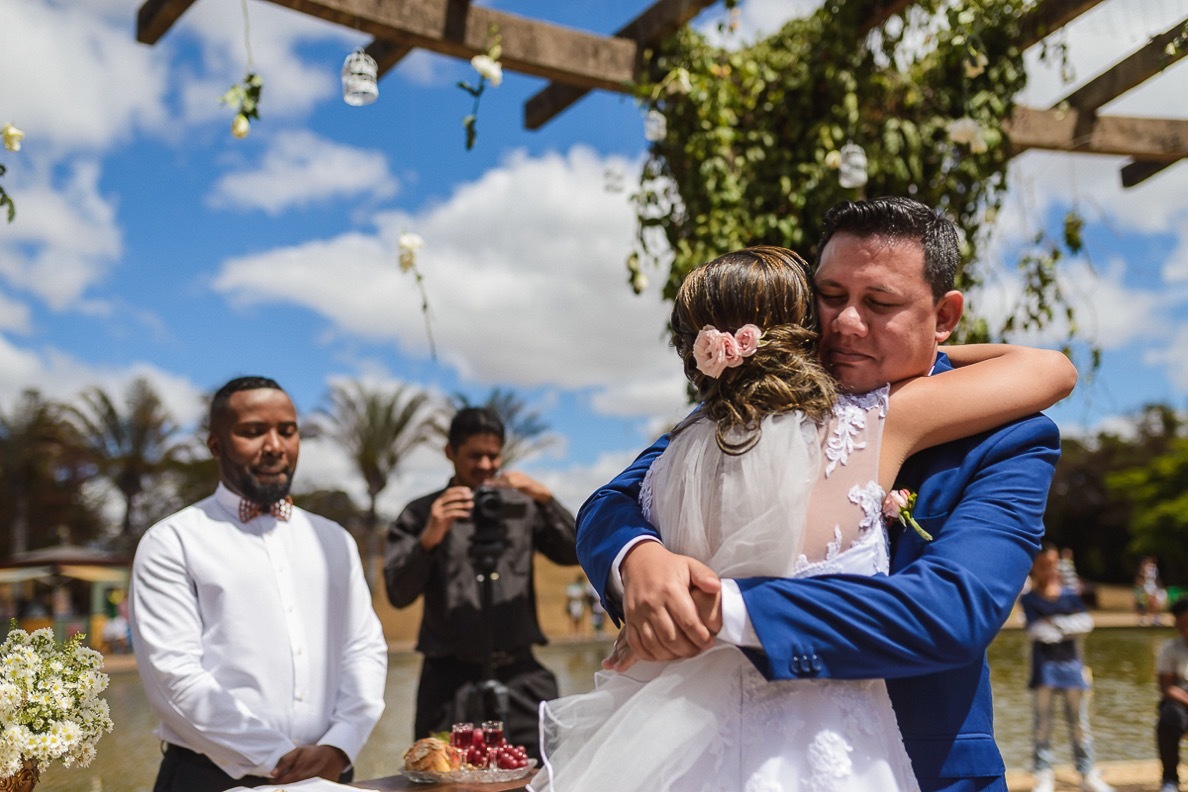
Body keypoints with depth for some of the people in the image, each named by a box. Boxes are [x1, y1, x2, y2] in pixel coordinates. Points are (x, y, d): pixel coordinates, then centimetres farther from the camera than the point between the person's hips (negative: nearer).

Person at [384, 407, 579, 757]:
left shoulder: (522, 506, 12)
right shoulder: (421, 515, 6)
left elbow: (574, 553, 1)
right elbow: (399, 594, -4)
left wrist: (546, 500, -14)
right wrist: (428, 539, -22)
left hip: (520, 677, 2)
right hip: (453, 680, -1)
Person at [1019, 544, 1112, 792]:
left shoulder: (1071, 594, 7)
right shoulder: (1029, 599, -1)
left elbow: (1086, 623, -5)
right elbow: (1036, 630, -13)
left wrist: (1054, 624, -13)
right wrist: (1069, 627, -10)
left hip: (1071, 664, 2)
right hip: (1044, 667, -2)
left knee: (1080, 724, 8)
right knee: (1043, 724, 1)